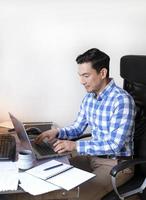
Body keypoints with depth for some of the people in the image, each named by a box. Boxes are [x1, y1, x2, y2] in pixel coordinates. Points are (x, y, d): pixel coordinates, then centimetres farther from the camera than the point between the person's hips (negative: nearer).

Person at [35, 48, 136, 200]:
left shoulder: (122, 100, -22)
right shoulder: (89, 97, 3)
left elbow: (115, 145, -25)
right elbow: (77, 128, 14)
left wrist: (75, 146, -27)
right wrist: (57, 132, -6)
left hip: (116, 164, -7)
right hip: (92, 156, 8)